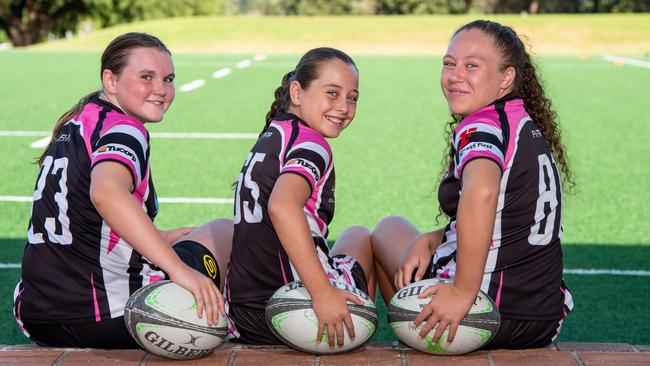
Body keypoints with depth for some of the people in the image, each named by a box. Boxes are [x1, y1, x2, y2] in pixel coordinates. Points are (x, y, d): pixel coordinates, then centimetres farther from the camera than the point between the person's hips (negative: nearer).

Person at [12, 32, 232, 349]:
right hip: (112, 320, -9)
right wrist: (180, 269, -40)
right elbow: (106, 192, -38)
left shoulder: (74, 125, 14)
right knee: (226, 231, 15)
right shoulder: (123, 130, -14)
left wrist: (159, 238, 28)